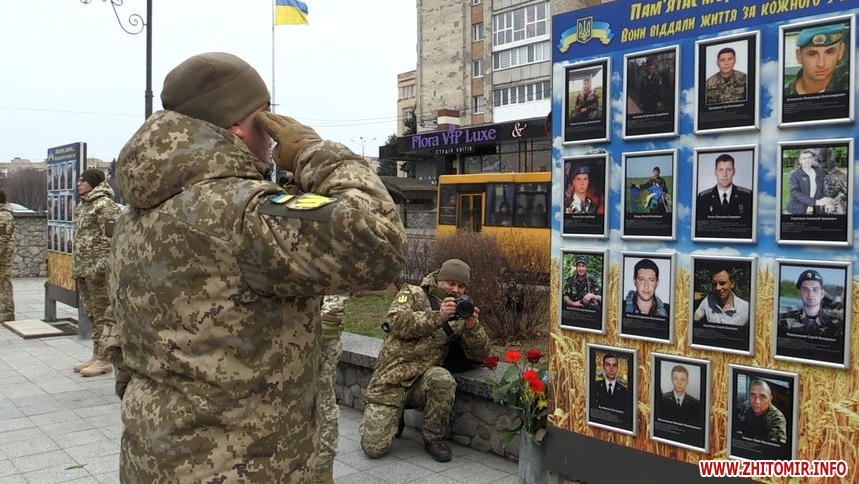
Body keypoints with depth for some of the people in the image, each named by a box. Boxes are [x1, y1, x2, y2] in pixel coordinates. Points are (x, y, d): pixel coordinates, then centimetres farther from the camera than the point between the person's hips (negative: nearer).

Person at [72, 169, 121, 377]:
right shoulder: (82, 207, 19)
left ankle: (104, 360, 1)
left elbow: (111, 237, -17)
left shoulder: (105, 205, -11)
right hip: (83, 270, 10)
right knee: (91, 313, 15)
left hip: (98, 269, -10)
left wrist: (101, 265, -21)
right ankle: (97, 355, 24)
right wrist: (76, 267, 20)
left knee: (102, 313, -5)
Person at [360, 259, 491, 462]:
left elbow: (480, 354, 2)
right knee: (375, 447, -11)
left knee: (444, 380, -33)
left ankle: (434, 438, -9)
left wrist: (472, 327, -18)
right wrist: (438, 317, -27)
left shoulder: (460, 313, 9)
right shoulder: (413, 294, 1)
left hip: (422, 382, 2)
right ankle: (374, 419, 25)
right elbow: (396, 321, -18)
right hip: (390, 383, -2)